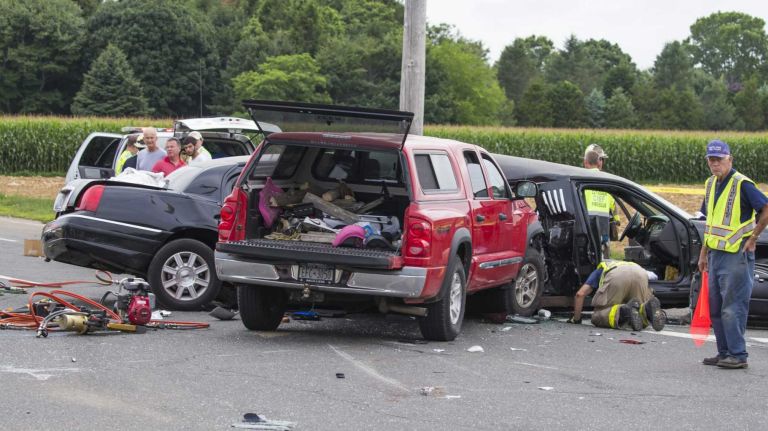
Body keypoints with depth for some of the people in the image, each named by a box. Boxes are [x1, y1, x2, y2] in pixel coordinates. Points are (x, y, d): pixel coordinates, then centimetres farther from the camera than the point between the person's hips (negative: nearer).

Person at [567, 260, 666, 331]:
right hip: (641, 273, 3)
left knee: (598, 317, 9)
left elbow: (580, 294, 26)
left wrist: (576, 319, 36)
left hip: (616, 277, -3)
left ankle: (625, 311, -22)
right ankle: (648, 309, -18)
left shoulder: (599, 270, 40)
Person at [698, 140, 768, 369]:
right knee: (716, 307, 10)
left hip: (737, 255, -9)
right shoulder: (711, 184, 13)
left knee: (733, 307, -9)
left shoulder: (742, 184, -13)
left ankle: (738, 355, -5)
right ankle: (724, 352, 17)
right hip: (716, 254, 9)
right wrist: (703, 253, 20)